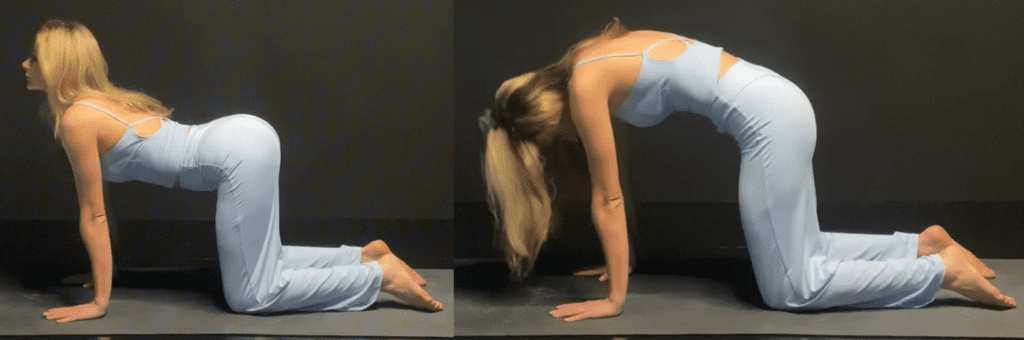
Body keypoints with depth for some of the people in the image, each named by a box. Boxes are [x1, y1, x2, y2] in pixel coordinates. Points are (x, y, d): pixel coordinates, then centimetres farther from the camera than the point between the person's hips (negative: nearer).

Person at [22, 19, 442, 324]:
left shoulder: (75, 119, -7)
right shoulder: (100, 100, 19)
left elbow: (93, 215, -4)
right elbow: (98, 212, 27)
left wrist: (99, 302, 1)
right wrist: (95, 270, 32)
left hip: (241, 154, -10)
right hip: (246, 136, 10)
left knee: (250, 296, -3)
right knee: (260, 265, 22)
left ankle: (383, 274, -1)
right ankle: (365, 255, 21)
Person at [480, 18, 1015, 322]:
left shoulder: (583, 85, -12)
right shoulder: (595, 60, 14)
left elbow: (607, 198, -9)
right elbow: (614, 193, 21)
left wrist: (614, 299, -4)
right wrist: (615, 260, 25)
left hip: (767, 117, -10)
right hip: (779, 106, 10)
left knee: (789, 289, -3)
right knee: (806, 251, 19)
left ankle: (944, 270, 1)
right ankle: (923, 244, 21)